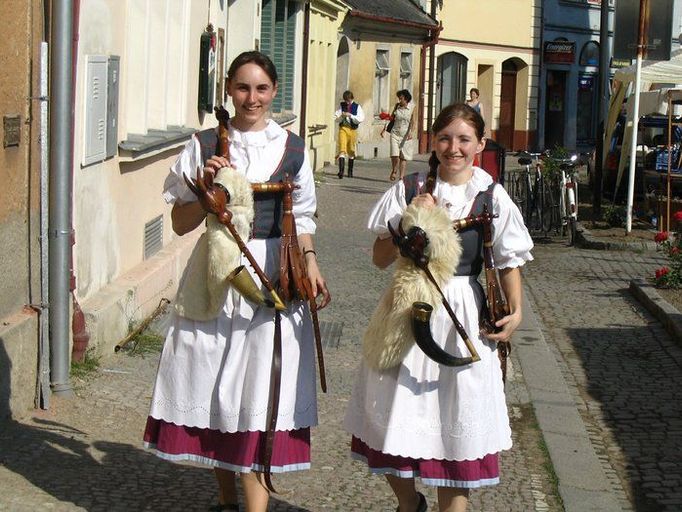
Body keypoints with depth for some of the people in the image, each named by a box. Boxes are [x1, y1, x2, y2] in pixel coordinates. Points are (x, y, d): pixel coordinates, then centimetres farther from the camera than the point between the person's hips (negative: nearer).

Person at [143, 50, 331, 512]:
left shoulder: (292, 148, 6)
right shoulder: (205, 145, 4)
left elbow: (301, 221, 11)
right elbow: (181, 223, 4)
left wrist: (311, 264, -6)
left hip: (273, 277, -1)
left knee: (260, 389, -6)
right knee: (213, 384, 6)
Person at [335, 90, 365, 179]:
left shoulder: (357, 107, 1)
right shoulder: (342, 105, 6)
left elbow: (361, 119, -9)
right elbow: (336, 117, 4)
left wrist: (351, 116, -19)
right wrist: (341, 116, -17)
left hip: (353, 130, 0)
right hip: (343, 129, 0)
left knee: (351, 151, 9)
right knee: (342, 149, -13)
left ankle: (350, 171, 23)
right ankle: (341, 171, -22)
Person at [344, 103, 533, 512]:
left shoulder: (491, 197, 0)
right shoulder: (409, 189, 1)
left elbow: (510, 262, 4)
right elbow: (381, 258, 0)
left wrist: (516, 310, -10)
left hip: (462, 315, -1)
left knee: (456, 423, 2)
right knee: (394, 416, 8)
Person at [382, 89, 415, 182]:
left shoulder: (412, 107, -2)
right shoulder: (397, 106, 6)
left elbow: (412, 121, -7)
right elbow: (391, 118, 13)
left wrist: (410, 132, -22)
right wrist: (384, 129, 6)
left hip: (406, 135, -2)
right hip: (395, 133, 2)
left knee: (404, 157, 1)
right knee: (394, 155, -11)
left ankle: (401, 176, 8)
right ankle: (394, 171, 15)